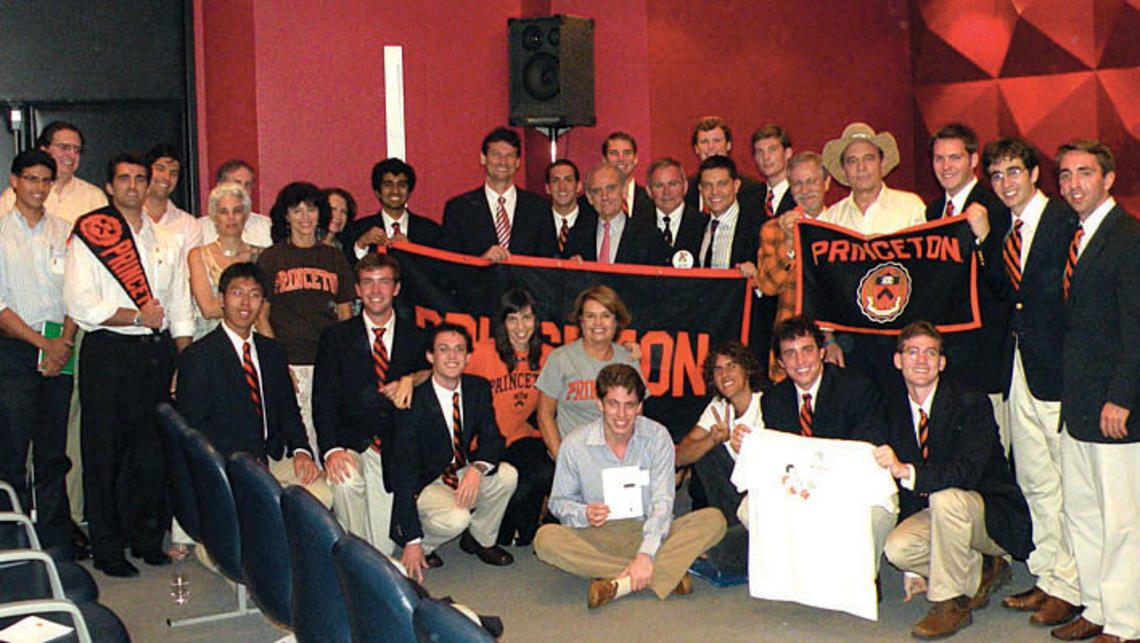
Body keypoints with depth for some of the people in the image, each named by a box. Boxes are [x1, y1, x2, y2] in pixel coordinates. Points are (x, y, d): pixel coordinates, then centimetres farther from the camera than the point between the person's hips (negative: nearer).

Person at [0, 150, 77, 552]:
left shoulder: (65, 233, 11)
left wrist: (64, 342, -6)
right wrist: (41, 342, -10)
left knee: (53, 451, 6)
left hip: (59, 350, 3)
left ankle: (57, 542, 12)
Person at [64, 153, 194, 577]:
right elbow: (79, 304, -10)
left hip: (157, 351, 4)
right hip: (108, 353, -4)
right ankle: (107, 549, 10)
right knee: (105, 453, 0)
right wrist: (137, 317, -13)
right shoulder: (90, 236, 0)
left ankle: (147, 538, 20)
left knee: (155, 450, 7)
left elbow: (181, 308, 14)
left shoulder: (166, 241, 15)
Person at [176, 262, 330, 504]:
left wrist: (300, 450, -4)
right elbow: (195, 426, -6)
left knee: (322, 494, -21)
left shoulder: (273, 351, 18)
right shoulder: (197, 357, -1)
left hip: (274, 457, 5)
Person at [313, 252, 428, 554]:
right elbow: (323, 401, -5)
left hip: (394, 450, 1)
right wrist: (331, 448, -22)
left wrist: (411, 379, -13)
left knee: (383, 549, -4)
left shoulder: (415, 336, 8)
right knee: (346, 481, -36)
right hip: (350, 443, -1)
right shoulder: (336, 337, 3)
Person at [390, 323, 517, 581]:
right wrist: (412, 542, -29)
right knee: (456, 519, -33)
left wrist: (477, 468, -32)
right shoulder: (414, 402, -23)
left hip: (464, 474, 6)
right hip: (425, 484, -6)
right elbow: (404, 471, -25)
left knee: (507, 475, -20)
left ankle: (481, 539, 4)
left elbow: (492, 438, -5)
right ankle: (424, 545, 1)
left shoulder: (478, 388, -5)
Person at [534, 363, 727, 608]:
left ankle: (617, 584, -34)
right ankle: (668, 574, -30)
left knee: (713, 520, -21)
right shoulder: (575, 444, -3)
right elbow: (559, 502, 6)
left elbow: (662, 503, -11)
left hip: (647, 534, 0)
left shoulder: (657, 437, -3)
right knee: (546, 538, -31)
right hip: (597, 539, 0)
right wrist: (584, 514, -19)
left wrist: (646, 554, -26)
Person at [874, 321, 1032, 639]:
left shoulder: (972, 404, -16)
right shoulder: (896, 411, 1)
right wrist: (913, 571, 2)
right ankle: (982, 572, 6)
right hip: (938, 513, 6)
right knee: (896, 548, -22)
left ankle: (951, 602, -18)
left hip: (996, 517, -6)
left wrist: (907, 471, -44)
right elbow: (906, 489, 5)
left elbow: (969, 471, -31)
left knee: (945, 497, -35)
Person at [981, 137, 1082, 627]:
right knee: (1034, 481, 15)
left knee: (1068, 483, 1)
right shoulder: (1005, 230, 14)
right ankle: (1048, 578, 26)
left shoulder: (1066, 221, -10)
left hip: (1057, 369, -8)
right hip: (1020, 367, 8)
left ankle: (1070, 588, 12)